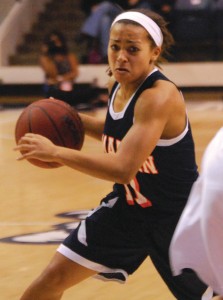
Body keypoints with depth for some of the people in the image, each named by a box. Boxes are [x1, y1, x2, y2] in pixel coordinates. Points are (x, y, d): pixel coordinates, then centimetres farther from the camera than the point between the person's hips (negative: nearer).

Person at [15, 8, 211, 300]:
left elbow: (123, 168, -37)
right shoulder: (116, 84, -4)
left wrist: (54, 152, -33)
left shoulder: (161, 96, -29)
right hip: (128, 208, 7)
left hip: (177, 219, -7)